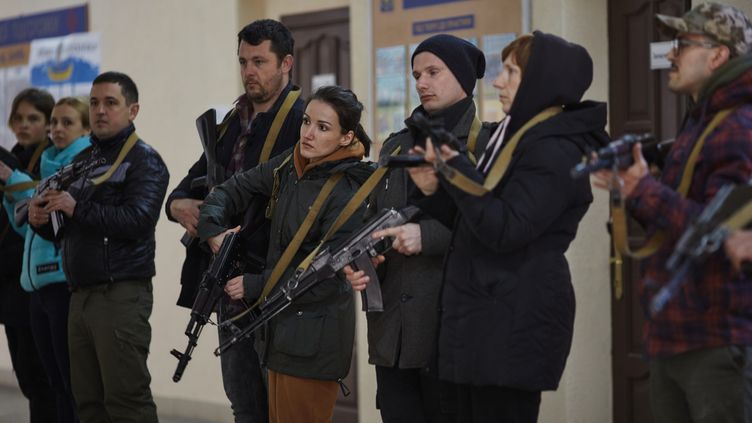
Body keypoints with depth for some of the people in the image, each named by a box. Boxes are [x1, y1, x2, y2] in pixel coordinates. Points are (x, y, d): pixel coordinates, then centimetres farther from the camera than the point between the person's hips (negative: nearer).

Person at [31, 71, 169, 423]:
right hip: (80, 295, 8)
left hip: (122, 295, -8)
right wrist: (41, 218, 1)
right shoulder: (82, 160, 20)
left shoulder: (144, 161, -3)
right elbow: (64, 230, 23)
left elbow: (138, 220, -19)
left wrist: (77, 209, -17)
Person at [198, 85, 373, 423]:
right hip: (279, 329, 8)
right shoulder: (290, 165, 4)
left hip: (313, 339, -8)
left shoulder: (347, 196, -19)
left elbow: (325, 278, -20)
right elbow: (234, 189, 14)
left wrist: (252, 286, -14)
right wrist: (212, 228, -5)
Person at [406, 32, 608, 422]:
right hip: (484, 318, 10)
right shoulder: (517, 137, 18)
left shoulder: (555, 151, -14)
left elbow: (504, 230, -21)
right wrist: (434, 191, 6)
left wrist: (457, 170, -18)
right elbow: (474, 224, 21)